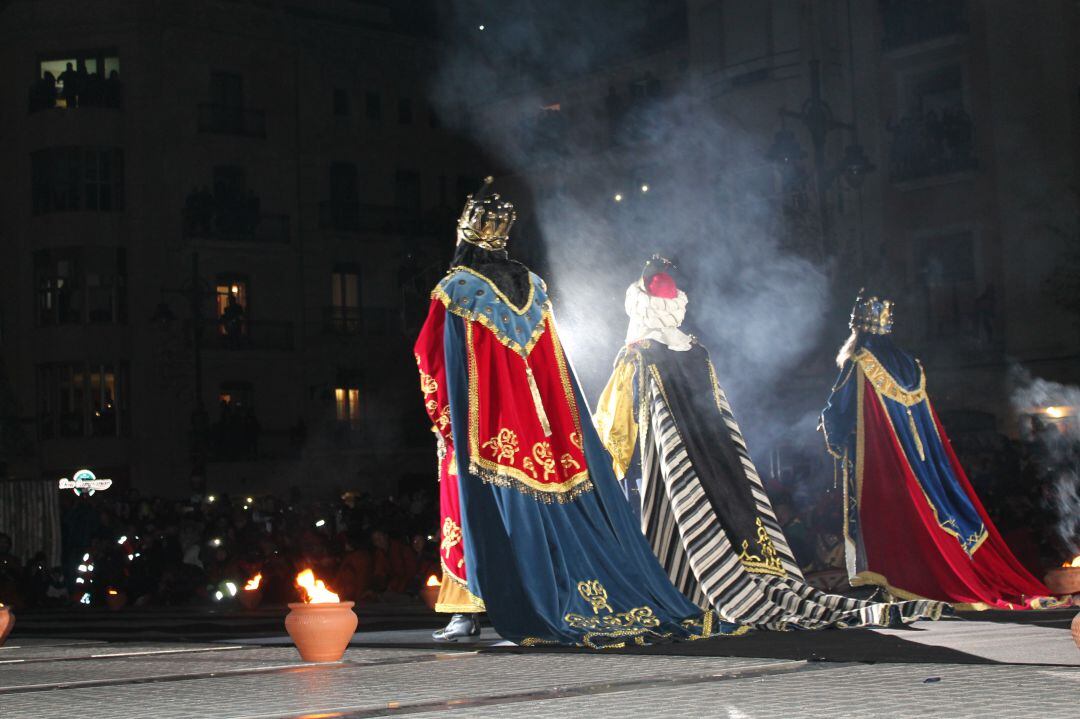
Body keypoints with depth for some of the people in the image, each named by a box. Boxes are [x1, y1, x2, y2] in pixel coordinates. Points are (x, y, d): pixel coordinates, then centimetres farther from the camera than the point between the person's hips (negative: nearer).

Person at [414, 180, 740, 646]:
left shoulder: (456, 289, -7)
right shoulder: (531, 286, 8)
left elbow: (430, 359, -4)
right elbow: (553, 364, 12)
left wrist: (440, 417, 6)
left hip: (482, 427, -4)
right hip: (537, 423, 4)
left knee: (485, 514, -3)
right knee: (545, 513, 6)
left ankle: (468, 613, -5)